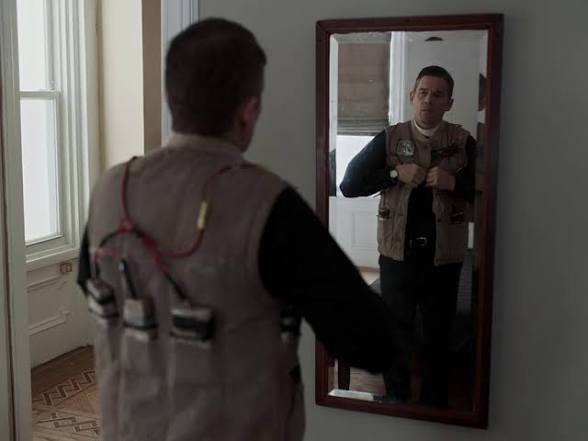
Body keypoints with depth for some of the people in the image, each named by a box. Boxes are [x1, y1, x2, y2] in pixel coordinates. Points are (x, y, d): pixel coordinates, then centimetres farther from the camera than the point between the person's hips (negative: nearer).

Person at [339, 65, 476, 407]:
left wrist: (454, 183, -18)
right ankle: (396, 400, 30)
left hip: (444, 254, 0)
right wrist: (395, 174, -15)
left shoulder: (463, 142, 1)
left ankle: (435, 403, 29)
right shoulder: (389, 138, 2)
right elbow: (349, 184, -4)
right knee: (396, 331, 12)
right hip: (398, 252, 0)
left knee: (439, 334, 11)